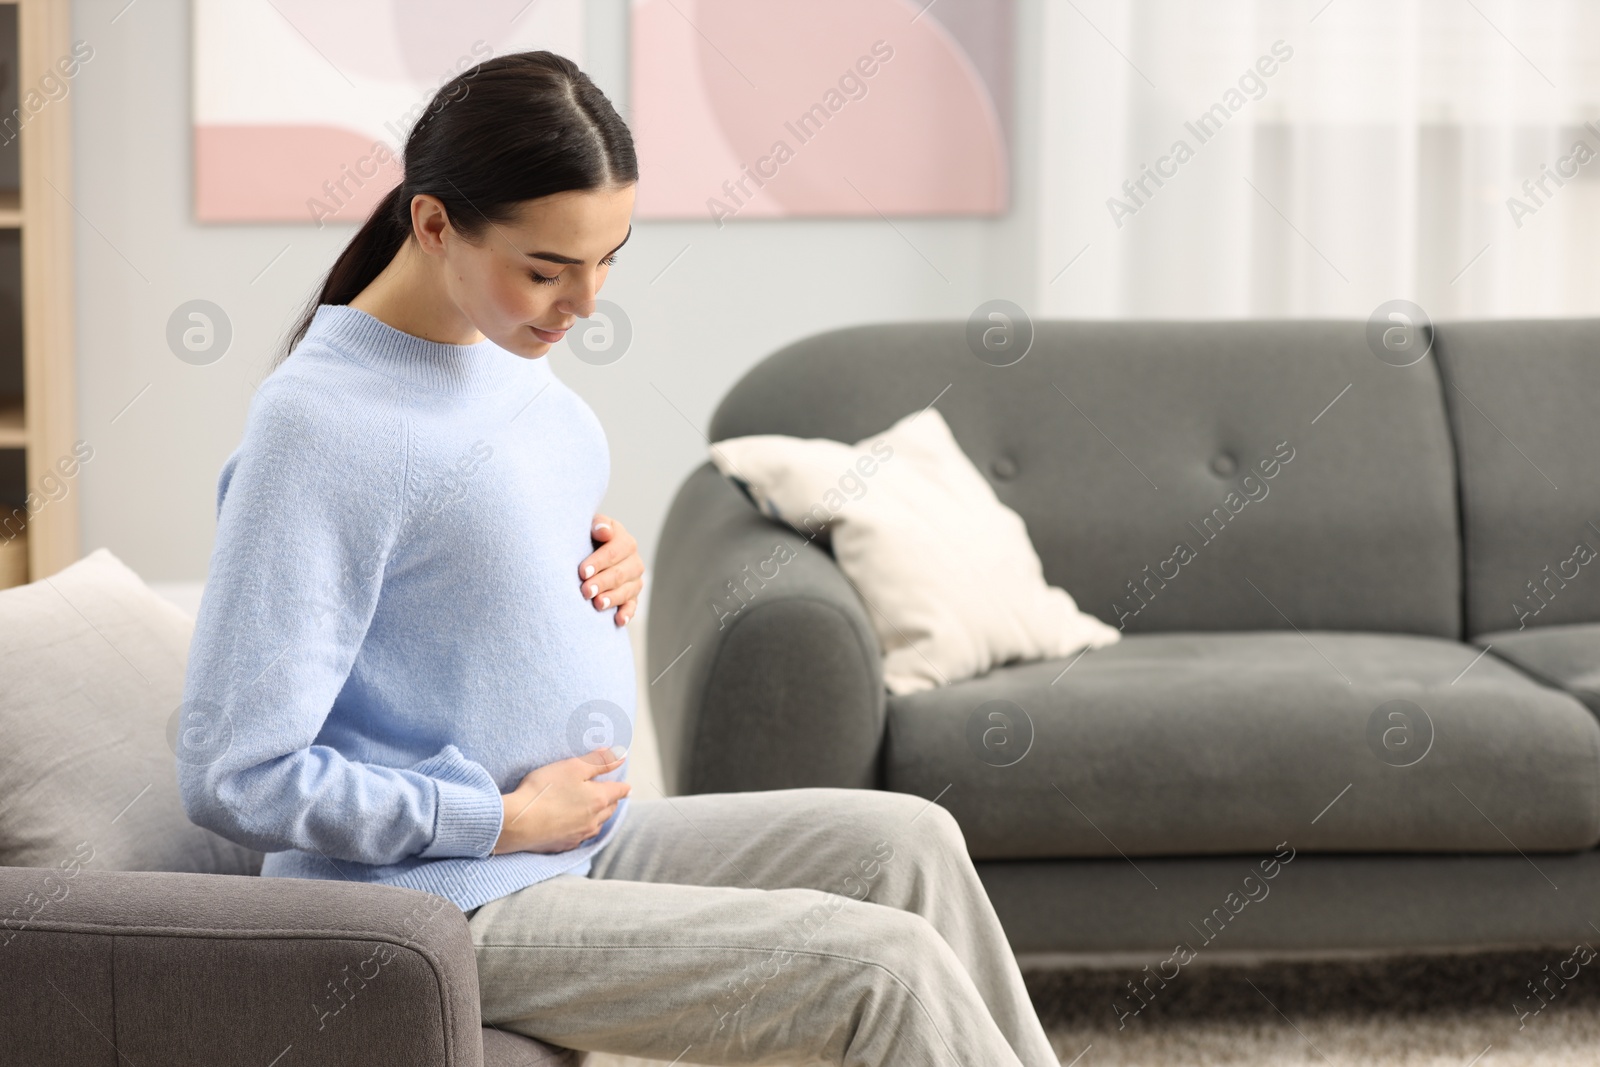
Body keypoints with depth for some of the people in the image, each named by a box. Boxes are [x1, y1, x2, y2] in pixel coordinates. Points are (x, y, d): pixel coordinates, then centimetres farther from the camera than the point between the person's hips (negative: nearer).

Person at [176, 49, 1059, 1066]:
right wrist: (510, 817, -18)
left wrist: (610, 564, 3)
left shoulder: (506, 353, 5)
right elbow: (237, 779, -24)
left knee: (908, 844, 1)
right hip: (452, 904, -9)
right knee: (888, 968, -16)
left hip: (575, 842, 9)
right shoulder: (318, 425, -21)